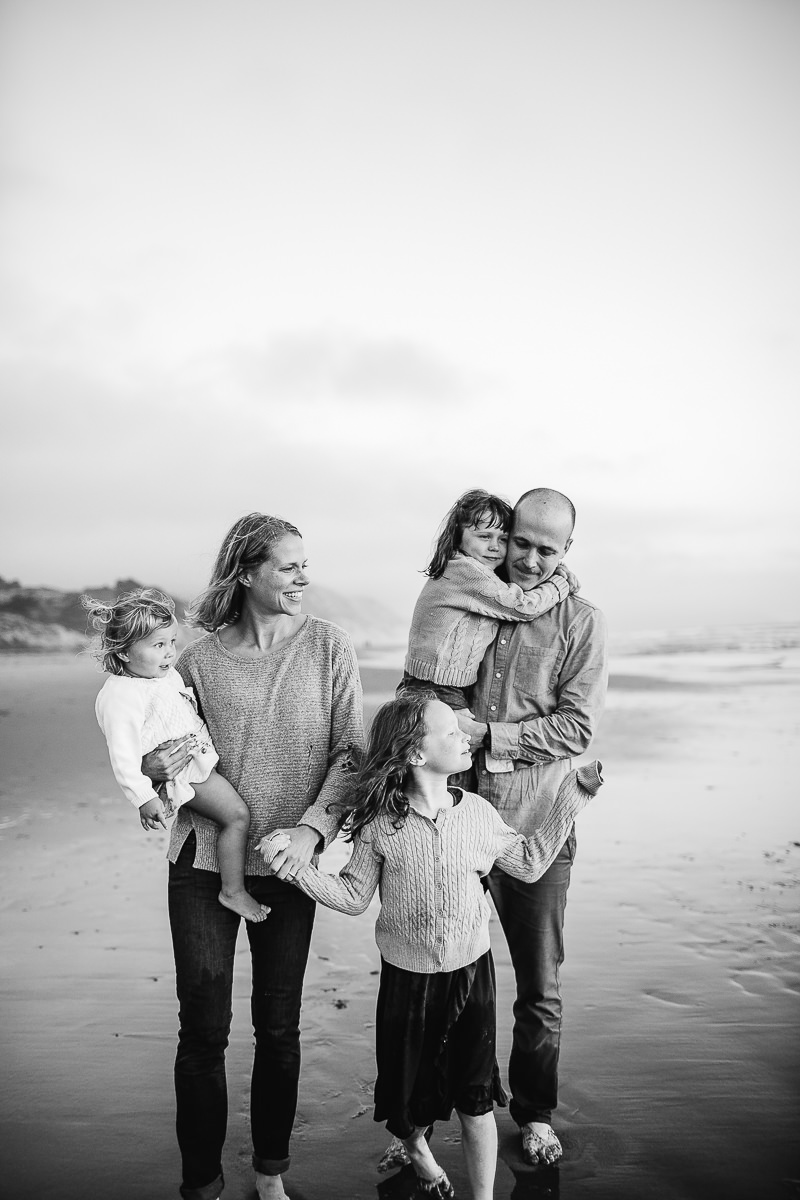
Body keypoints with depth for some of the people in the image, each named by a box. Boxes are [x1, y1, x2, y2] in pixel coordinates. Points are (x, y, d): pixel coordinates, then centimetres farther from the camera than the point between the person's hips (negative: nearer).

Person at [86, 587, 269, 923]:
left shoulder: (166, 674, 4)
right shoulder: (122, 697, -25)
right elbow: (123, 754, -28)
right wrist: (143, 797, -32)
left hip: (200, 754, 10)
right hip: (180, 775, -10)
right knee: (237, 815, -13)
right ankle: (233, 892, 0)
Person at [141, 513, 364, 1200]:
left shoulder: (328, 648, -2)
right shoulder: (199, 661, -1)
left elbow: (351, 751, -5)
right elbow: (175, 753, 10)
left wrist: (313, 827, -18)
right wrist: (154, 770, -13)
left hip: (288, 862, 0)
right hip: (204, 860, 0)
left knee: (279, 1026, 11)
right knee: (204, 1029, 3)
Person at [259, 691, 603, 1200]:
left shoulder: (478, 812, -7)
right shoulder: (379, 824, -14)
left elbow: (530, 863, 6)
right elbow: (354, 896, -6)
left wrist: (572, 796, 3)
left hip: (471, 972, 1)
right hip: (407, 979, -1)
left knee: (476, 1101, 7)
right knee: (410, 1087, 17)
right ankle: (416, 1147, 51)